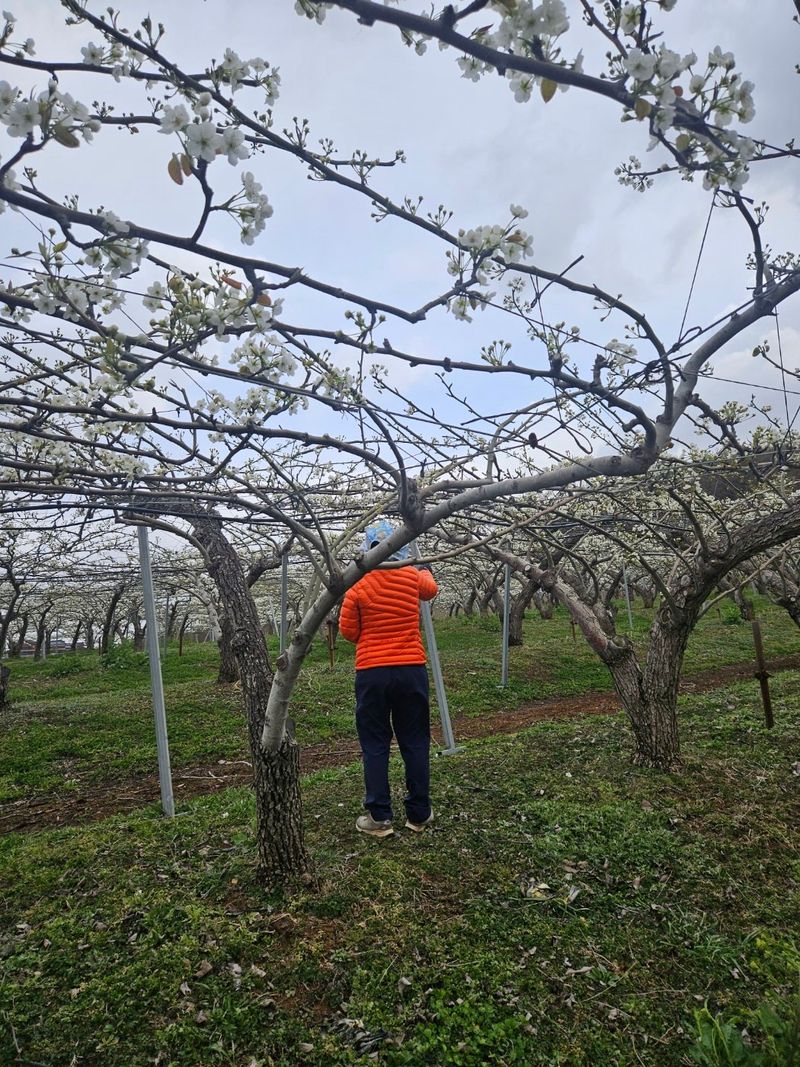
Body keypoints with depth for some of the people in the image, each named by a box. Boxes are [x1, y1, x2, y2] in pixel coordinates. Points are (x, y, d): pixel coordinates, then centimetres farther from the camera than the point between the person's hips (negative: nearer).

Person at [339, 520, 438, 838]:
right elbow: (431, 590, 24)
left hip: (372, 672, -2)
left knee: (375, 746, 8)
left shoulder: (357, 585, -6)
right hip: (412, 669, 2)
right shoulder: (412, 576, 1)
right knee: (415, 743, 12)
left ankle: (379, 818, 13)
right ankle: (419, 814, 21)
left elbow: (348, 631, 1)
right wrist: (425, 571, 46)